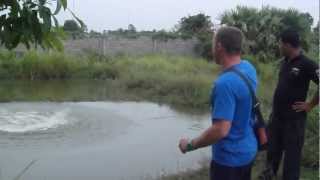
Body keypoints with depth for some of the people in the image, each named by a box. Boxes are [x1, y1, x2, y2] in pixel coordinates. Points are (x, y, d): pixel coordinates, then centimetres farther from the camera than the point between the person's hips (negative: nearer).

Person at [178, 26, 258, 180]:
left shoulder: (225, 83, -30)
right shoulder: (249, 67, -3)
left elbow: (221, 130, -31)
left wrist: (190, 145, -18)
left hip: (230, 157, -8)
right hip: (248, 150, 9)